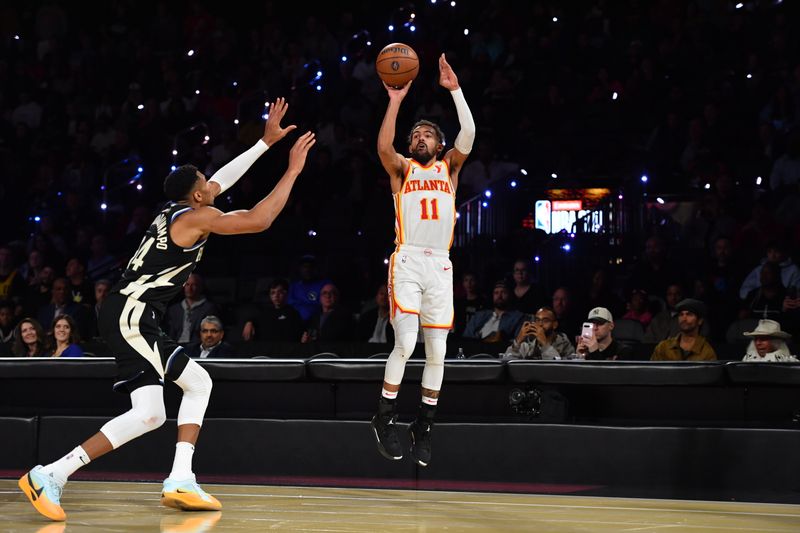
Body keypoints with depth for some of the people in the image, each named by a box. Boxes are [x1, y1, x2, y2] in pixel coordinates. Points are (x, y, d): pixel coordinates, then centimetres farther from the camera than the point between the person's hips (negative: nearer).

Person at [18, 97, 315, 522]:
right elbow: (258, 220, -16)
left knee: (198, 383, 15)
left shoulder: (179, 208, 17)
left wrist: (267, 141, 33)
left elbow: (223, 180, 31)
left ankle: (180, 482, 6)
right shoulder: (195, 217, -9)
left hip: (135, 318, 11)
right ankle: (49, 475, -20)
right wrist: (293, 170, -7)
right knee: (148, 413, -16)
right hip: (131, 315, -11)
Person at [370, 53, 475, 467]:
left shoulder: (448, 167, 16)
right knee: (405, 343, -15)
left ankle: (424, 425, 16)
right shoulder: (402, 169, 11)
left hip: (440, 265, 3)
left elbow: (468, 134, -2)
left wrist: (455, 90, -9)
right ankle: (384, 418, -2)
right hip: (408, 261, -3)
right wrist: (396, 101, -17)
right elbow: (383, 147, -12)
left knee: (437, 350, 3)